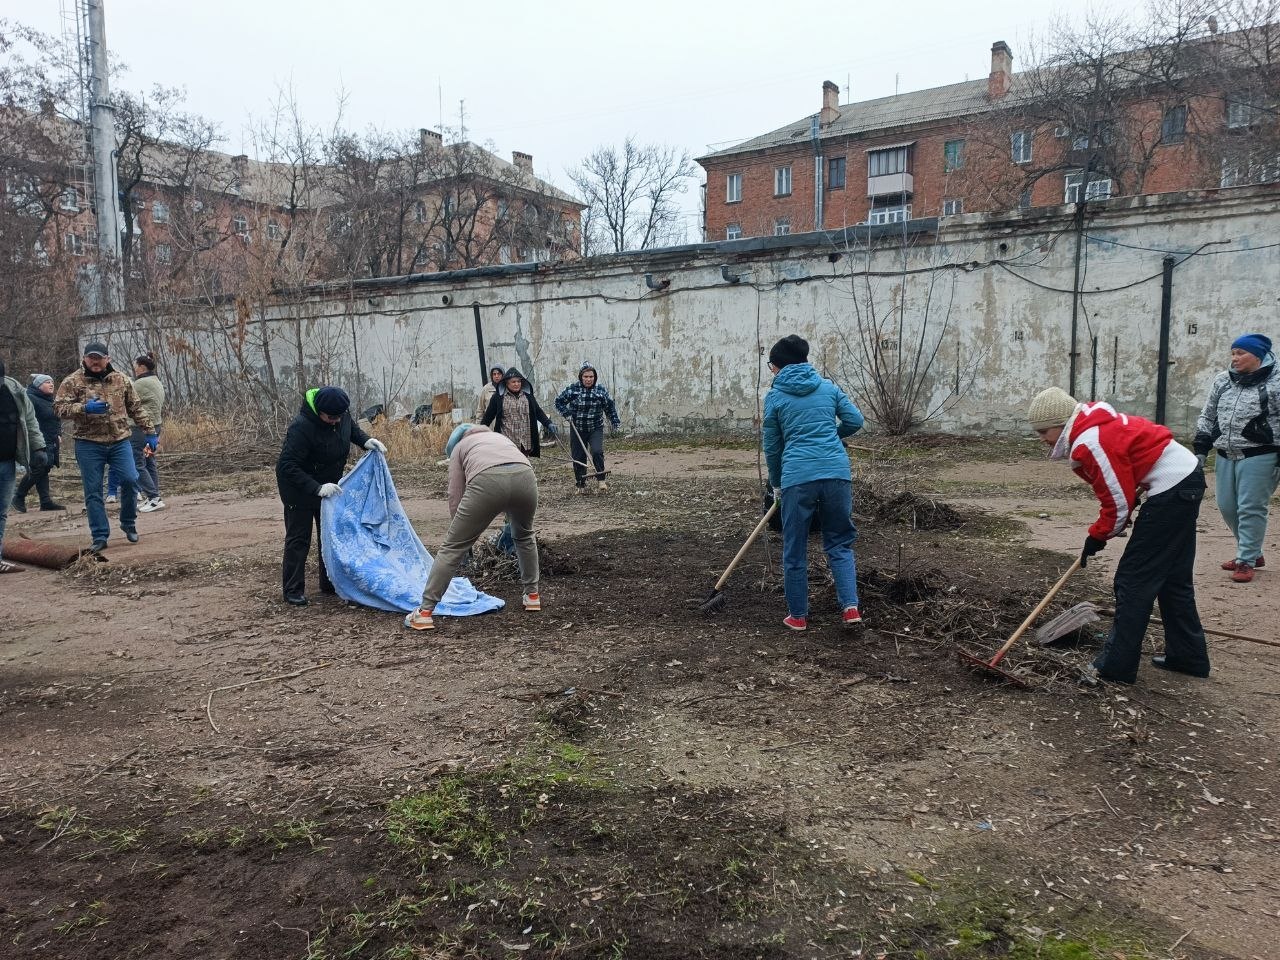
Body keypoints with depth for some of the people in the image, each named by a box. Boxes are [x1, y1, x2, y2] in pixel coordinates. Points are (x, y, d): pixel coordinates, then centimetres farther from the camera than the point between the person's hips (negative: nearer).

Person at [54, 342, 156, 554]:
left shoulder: (121, 380, 7)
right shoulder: (72, 382, -1)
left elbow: (136, 408, 12)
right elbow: (59, 407, -7)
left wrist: (149, 432, 10)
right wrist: (84, 407, -23)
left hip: (120, 441, 2)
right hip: (88, 444, -1)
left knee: (130, 480, -9)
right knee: (93, 490, 1)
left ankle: (128, 524, 15)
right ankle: (100, 537, 9)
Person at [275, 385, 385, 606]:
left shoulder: (341, 413, -15)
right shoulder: (302, 427, -35)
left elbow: (352, 428, 10)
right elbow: (288, 466, -34)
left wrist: (366, 441, -10)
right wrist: (317, 488, -41)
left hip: (328, 485, 7)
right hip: (299, 488, -7)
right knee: (298, 539, -1)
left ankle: (330, 584, 25)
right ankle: (293, 590, 8)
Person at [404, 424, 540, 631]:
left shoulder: (459, 447, 31)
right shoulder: (500, 437, 42)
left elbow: (455, 497, 23)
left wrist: (461, 530, 32)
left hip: (487, 482, -4)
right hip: (524, 477, 4)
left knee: (453, 546, 7)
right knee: (524, 535, 33)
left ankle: (424, 612, 6)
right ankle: (533, 595, 40)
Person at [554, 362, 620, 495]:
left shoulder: (601, 390, -3)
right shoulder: (572, 389, -6)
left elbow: (610, 407, 8)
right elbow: (559, 402, 4)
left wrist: (615, 422, 7)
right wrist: (566, 414, -8)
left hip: (596, 429, 0)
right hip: (577, 430, 1)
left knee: (597, 452, -21)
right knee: (578, 457, 3)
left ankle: (600, 480, -8)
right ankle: (581, 485, 15)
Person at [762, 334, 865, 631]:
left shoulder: (775, 396, 7)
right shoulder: (828, 387, 13)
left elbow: (772, 446, 11)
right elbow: (855, 420, 10)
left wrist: (776, 484, 24)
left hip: (797, 476, -2)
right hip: (836, 472, 3)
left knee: (794, 550, 10)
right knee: (840, 543, 14)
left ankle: (798, 615, 18)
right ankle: (850, 607, 1)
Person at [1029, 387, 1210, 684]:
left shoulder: (1089, 444, -21)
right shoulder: (1095, 425, 10)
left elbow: (1119, 505, -16)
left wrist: (1097, 536, -1)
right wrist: (1101, 532, 10)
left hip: (1171, 489, -11)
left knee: (1134, 579, -5)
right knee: (1173, 578, 18)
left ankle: (1116, 665, 0)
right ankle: (1189, 656, 28)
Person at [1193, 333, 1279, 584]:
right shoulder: (1222, 381, 10)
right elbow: (1207, 417, 16)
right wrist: (1201, 450, 10)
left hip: (1259, 457, -6)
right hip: (1226, 457, 7)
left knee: (1251, 509, -4)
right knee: (1227, 507, 11)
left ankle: (1246, 561, 6)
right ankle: (1252, 552, 29)